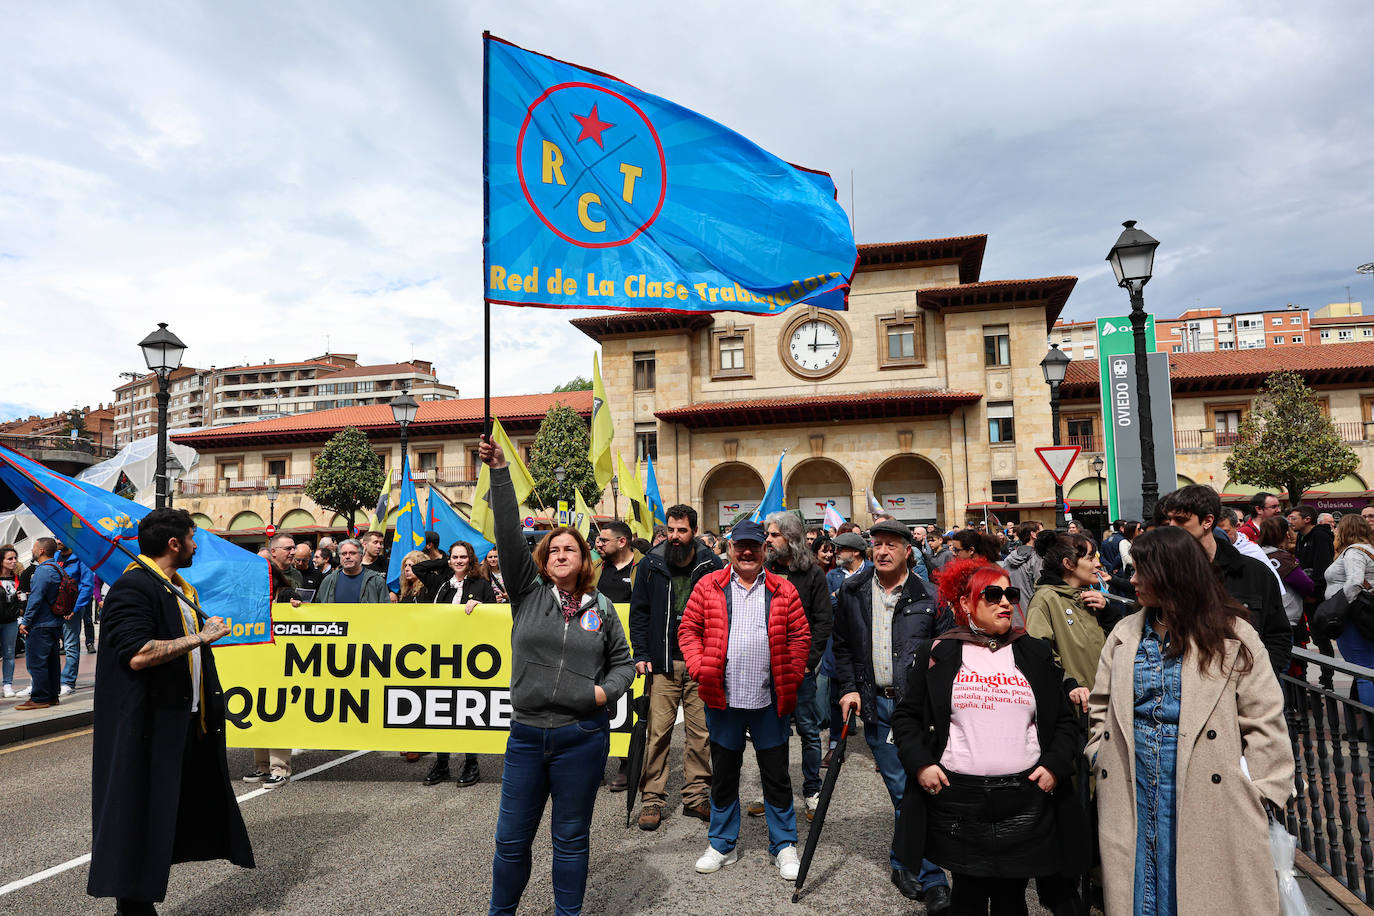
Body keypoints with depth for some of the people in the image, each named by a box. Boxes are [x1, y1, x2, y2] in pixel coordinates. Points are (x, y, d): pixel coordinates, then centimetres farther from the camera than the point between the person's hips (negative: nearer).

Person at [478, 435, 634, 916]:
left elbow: (622, 659, 15)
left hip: (583, 736, 0)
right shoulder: (528, 591, 2)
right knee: (512, 839, 11)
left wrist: (608, 689, -6)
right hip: (527, 733, 0)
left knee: (571, 838, 12)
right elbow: (509, 533, -8)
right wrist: (499, 471, -14)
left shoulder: (600, 606, 5)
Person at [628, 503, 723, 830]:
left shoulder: (711, 564, 2)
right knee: (658, 731, -1)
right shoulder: (650, 564, 3)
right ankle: (653, 799, 12)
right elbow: (639, 612, 7)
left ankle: (696, 796, 20)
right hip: (663, 662, 0)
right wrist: (641, 654, -1)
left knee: (700, 732, 7)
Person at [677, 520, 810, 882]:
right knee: (723, 775, 14)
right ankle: (722, 845, 31)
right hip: (722, 699, 0)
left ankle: (784, 846, 27)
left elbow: (800, 636, 4)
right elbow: (688, 630, 3)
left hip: (770, 700, 0)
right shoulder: (708, 586, 1)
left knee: (776, 776, 10)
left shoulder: (783, 590, 2)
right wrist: (701, 670, -8)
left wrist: (791, 678, -2)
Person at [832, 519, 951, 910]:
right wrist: (848, 687, 5)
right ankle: (930, 879, 16)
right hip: (875, 704, 1)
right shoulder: (852, 592, 6)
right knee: (902, 791, 4)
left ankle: (904, 862, 17)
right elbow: (842, 646, 14)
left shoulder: (927, 597, 0)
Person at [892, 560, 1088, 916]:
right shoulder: (937, 654, 2)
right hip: (957, 798, -1)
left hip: (1025, 798, 2)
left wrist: (1055, 765, -2)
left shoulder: (1037, 653, 9)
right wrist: (919, 764, -6)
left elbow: (1067, 719, 13)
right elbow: (907, 715, 7)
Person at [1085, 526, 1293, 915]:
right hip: (1133, 789, 4)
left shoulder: (1232, 635, -3)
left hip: (1209, 792, -3)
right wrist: (1102, 758, 3)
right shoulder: (1125, 633, 8)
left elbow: (1263, 718, -3)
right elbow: (1101, 706, 14)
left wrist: (1264, 792, -6)